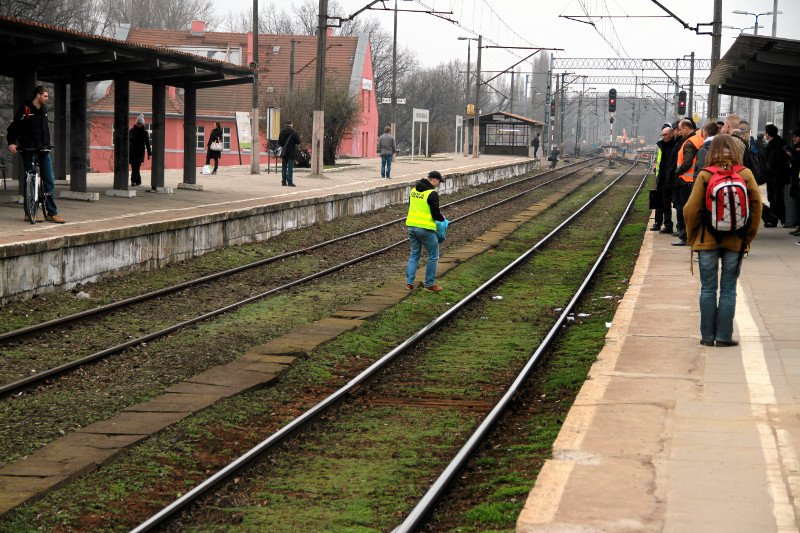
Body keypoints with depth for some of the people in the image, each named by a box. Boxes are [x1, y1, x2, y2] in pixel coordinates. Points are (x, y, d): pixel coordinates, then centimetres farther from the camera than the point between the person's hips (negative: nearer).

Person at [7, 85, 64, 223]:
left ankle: (52, 213, 2)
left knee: (49, 181, 0)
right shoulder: (25, 109, -7)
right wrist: (11, 142, -21)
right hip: (29, 150, -6)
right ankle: (29, 213, 6)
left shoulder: (43, 110, 14)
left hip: (44, 151, 6)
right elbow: (13, 127, -9)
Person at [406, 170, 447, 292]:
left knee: (414, 254, 18)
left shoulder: (414, 190, 7)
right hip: (425, 229, -7)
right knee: (433, 256, 8)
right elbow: (436, 214, -15)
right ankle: (430, 284, 11)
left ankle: (409, 282, 11)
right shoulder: (432, 194, -16)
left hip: (412, 226, 7)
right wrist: (442, 218, 5)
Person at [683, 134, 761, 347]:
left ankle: (707, 336, 10)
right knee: (728, 289, 8)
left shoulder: (705, 176, -7)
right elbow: (757, 207, -1)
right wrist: (749, 237, 9)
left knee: (708, 288, 8)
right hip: (736, 241, 1)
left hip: (707, 240, -1)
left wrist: (692, 236, 8)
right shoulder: (746, 175, -3)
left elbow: (691, 210, -7)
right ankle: (724, 336, 7)